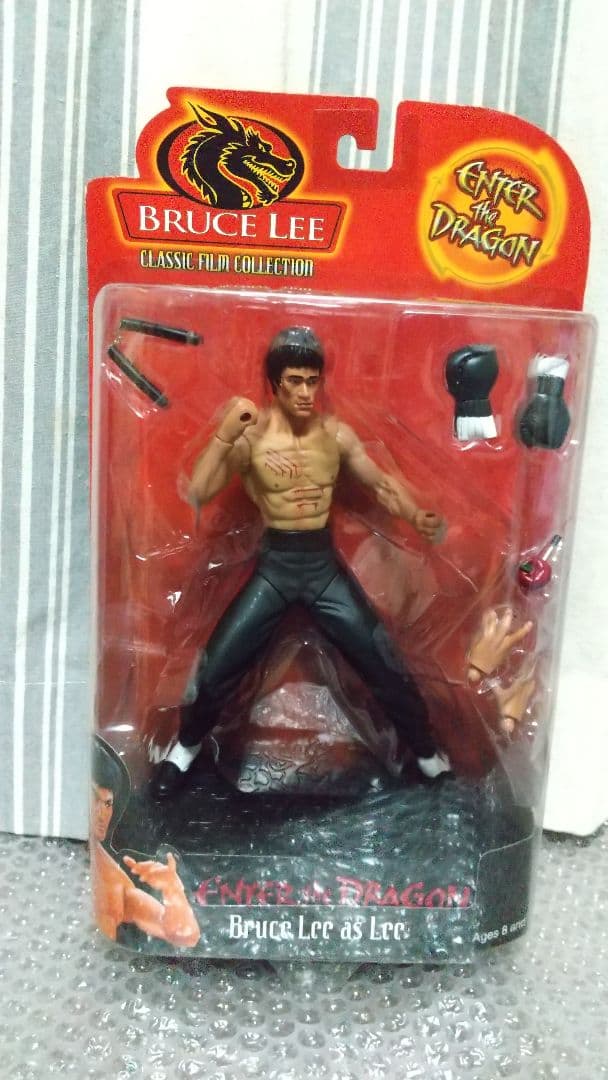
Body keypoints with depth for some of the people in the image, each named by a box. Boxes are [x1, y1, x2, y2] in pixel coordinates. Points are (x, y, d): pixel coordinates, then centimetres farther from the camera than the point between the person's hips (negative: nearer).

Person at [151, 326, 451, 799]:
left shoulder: (338, 434, -4)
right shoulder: (251, 434, -12)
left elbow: (381, 482, 8)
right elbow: (197, 494, -21)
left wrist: (417, 516, -11)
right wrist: (225, 434, -33)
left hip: (325, 563, 2)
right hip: (273, 565, -1)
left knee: (386, 666, 5)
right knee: (216, 668, 1)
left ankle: (428, 754, 29)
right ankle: (186, 748, 31)